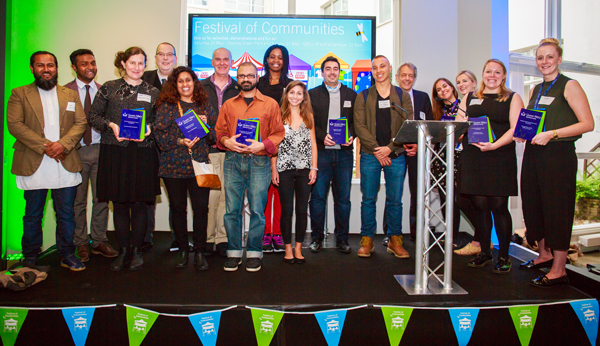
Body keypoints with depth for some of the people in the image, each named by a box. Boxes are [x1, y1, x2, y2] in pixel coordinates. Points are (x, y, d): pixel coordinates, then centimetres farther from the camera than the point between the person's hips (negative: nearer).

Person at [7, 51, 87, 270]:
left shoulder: (71, 95, 14)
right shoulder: (19, 94, 8)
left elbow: (80, 123, 5)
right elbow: (14, 124, -4)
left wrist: (63, 144, -13)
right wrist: (44, 146, -15)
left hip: (65, 165, 2)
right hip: (33, 166, -1)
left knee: (66, 214, 5)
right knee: (33, 215, 8)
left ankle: (67, 255, 17)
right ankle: (30, 257, 22)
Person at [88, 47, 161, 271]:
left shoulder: (153, 92, 10)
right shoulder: (109, 88, 8)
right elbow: (93, 116, 7)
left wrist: (149, 128, -8)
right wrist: (111, 125, -10)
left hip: (142, 152, 0)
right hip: (115, 151, 0)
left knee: (139, 202, 1)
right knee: (119, 203, 5)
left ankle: (137, 250, 16)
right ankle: (123, 250, 18)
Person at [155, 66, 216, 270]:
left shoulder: (204, 105, 12)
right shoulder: (166, 106, 6)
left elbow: (216, 133, 11)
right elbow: (160, 135, -3)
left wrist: (206, 125, -8)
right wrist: (179, 141, -16)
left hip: (199, 165, 1)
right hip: (173, 166, -1)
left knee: (201, 208, -4)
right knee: (177, 208, 6)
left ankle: (199, 252, 9)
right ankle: (182, 250, 22)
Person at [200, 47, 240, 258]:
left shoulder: (240, 89, 12)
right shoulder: (201, 87, 13)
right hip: (207, 149, 0)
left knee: (227, 194, 0)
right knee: (209, 193, -4)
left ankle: (222, 239, 9)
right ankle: (207, 239, 8)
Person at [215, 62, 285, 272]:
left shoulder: (270, 104, 10)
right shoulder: (228, 105, 18)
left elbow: (278, 133, 5)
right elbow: (219, 131, 17)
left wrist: (262, 145, -11)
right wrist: (227, 141, -5)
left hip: (259, 162, -2)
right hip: (233, 160, 2)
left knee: (257, 210, -2)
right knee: (232, 209, 2)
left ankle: (254, 253, 10)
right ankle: (234, 253, 13)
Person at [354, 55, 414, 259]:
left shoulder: (403, 96, 11)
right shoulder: (363, 96, 9)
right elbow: (359, 125, 0)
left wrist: (390, 148, -11)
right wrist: (376, 149, -11)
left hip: (396, 155, 1)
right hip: (370, 155, 0)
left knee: (395, 200, 4)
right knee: (368, 199, 3)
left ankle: (395, 241, 16)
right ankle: (367, 241, 13)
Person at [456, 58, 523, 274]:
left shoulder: (512, 98, 8)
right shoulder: (469, 98, 17)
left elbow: (515, 129, -3)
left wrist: (494, 145, -18)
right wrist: (461, 122, -6)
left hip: (500, 159, -3)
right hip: (473, 159, 3)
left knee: (498, 207, -3)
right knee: (479, 206, 5)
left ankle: (503, 256, 10)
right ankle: (484, 253, 18)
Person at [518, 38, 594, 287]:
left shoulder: (569, 86, -5)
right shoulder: (535, 90, 15)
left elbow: (588, 124, -12)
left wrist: (552, 134, -21)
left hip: (559, 155, -7)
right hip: (533, 154, 7)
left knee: (557, 209, -4)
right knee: (534, 206, 12)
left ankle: (558, 270, 5)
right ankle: (544, 255, 30)